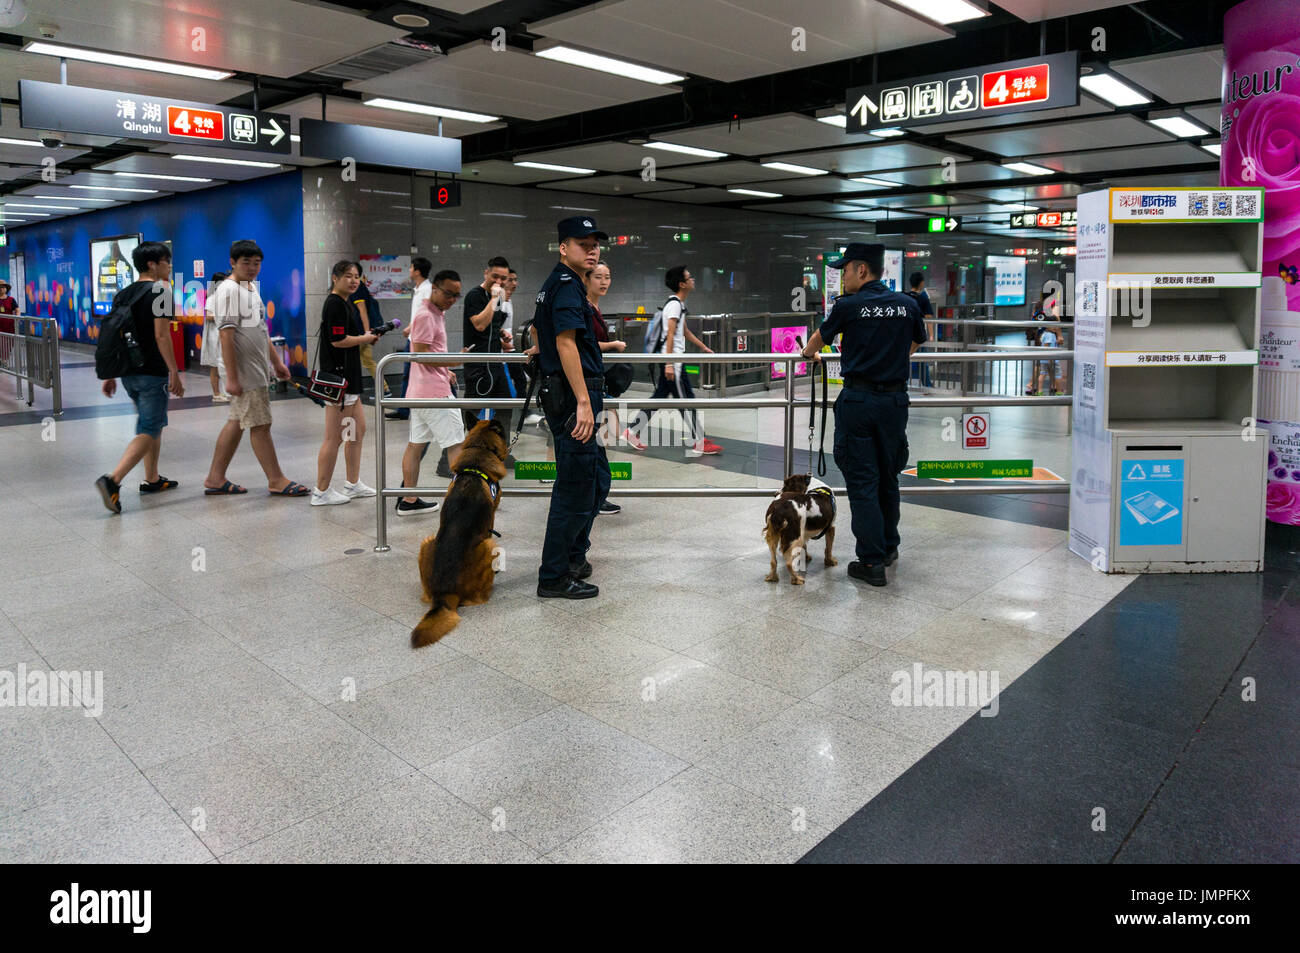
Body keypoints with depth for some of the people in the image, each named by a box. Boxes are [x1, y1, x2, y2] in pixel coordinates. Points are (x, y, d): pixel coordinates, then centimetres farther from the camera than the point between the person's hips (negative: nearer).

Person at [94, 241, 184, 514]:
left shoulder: (123, 294, 13)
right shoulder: (160, 291, -10)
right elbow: (161, 335, -18)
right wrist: (175, 374, -17)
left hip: (128, 372, 8)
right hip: (152, 373, -8)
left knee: (155, 423, 22)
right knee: (148, 432, -7)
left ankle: (152, 480, 27)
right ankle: (112, 480, -21)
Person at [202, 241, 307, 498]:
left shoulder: (252, 288, 17)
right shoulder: (228, 289, -13)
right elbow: (226, 335, -19)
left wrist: (276, 362, 23)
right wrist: (231, 377, -22)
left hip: (257, 368, 10)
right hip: (243, 369, -10)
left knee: (237, 422, 12)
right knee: (260, 424, -4)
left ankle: (215, 479, 18)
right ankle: (276, 481, 3)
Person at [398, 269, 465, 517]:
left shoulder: (437, 314, 18)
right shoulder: (426, 316, -14)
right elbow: (421, 354, -19)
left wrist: (445, 370, 20)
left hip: (421, 390, 10)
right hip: (434, 391, -10)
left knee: (416, 443, 10)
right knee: (456, 442, -6)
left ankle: (409, 500, 15)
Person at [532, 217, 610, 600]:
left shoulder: (553, 285, 18)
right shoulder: (567, 285, -14)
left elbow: (536, 328, 34)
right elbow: (566, 343, -25)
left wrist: (542, 352, 54)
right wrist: (583, 402, -28)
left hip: (560, 392, 11)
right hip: (573, 398, -11)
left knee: (598, 479, 19)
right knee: (576, 489, -5)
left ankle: (573, 557, 29)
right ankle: (554, 578, 4)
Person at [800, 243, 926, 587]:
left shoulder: (848, 306, -6)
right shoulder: (907, 304, 5)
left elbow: (819, 338, 13)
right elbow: (916, 342, 25)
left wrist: (809, 353, 36)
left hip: (857, 401, -4)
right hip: (895, 400, 4)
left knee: (862, 481, 1)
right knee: (888, 478, 18)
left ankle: (871, 562, 2)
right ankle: (889, 548, 31)